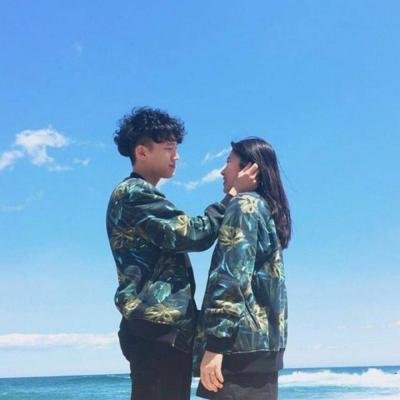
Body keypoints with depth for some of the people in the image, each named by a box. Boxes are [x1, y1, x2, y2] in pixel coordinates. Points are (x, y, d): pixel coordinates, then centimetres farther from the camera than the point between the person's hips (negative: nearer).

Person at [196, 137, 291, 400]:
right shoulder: (269, 209, 22)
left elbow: (232, 276, -17)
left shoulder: (245, 205, -5)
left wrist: (214, 344, -20)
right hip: (266, 339, 9)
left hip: (242, 340, -9)